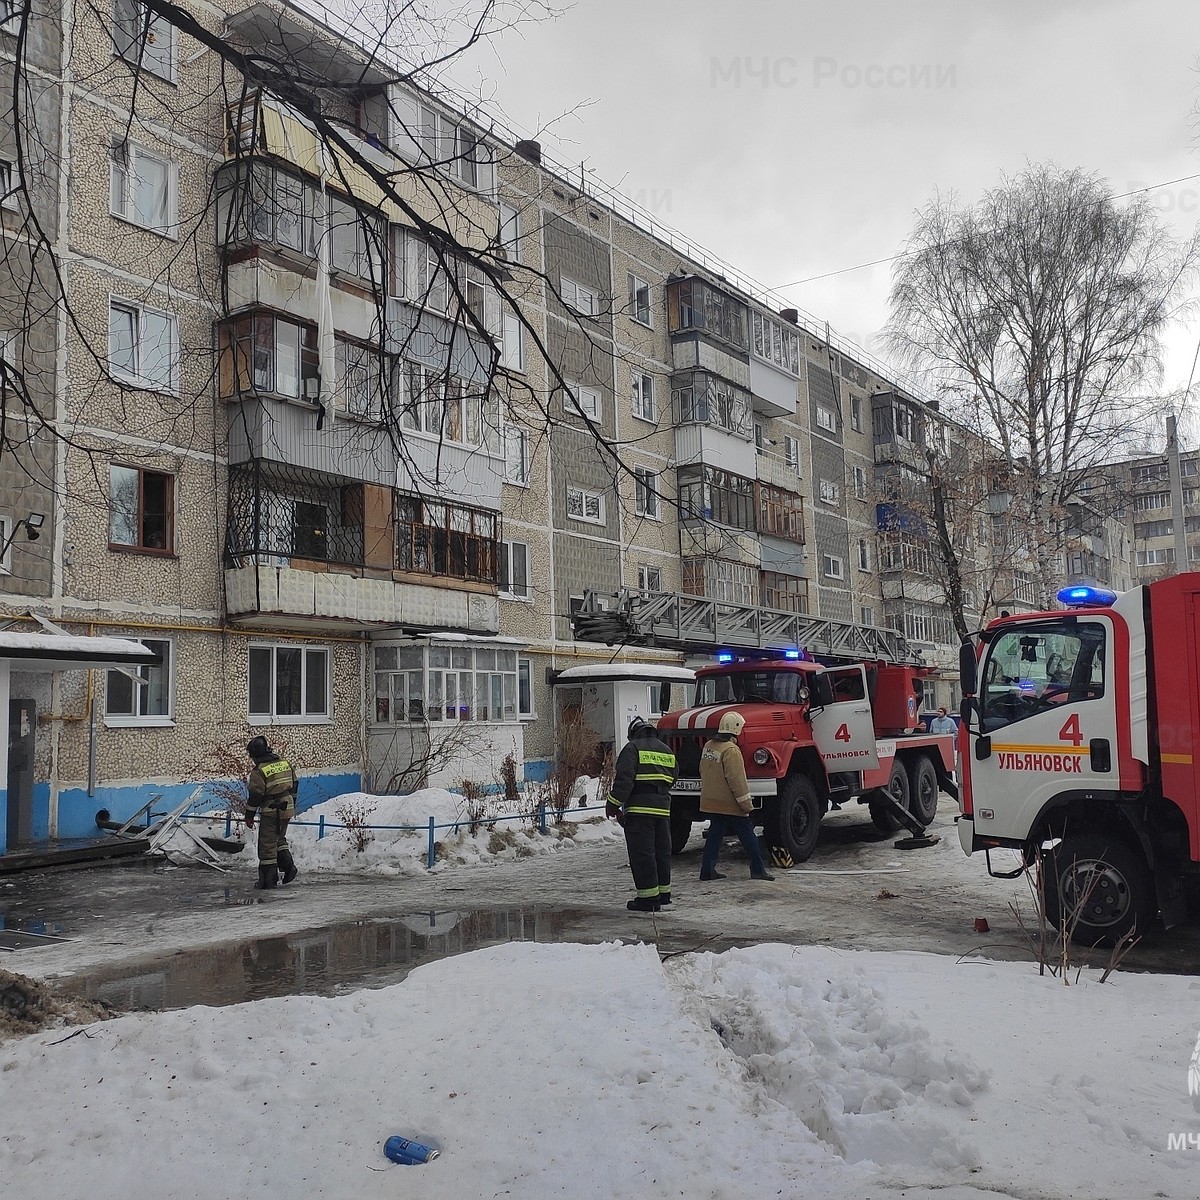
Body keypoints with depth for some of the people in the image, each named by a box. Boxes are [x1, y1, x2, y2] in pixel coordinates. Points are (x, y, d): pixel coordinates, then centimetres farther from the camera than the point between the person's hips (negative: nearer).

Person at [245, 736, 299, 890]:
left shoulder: (258, 771, -14)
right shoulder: (285, 763, 6)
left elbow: (255, 795, -13)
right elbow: (294, 785, 13)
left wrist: (249, 816, -3)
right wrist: (292, 805, 24)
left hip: (270, 812, -7)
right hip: (287, 809, 7)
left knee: (267, 844, 3)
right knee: (279, 838, 24)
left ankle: (268, 879, 6)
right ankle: (288, 865, 11)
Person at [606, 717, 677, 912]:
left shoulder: (633, 748, -5)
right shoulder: (667, 751, 17)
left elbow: (624, 779, -13)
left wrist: (613, 804, -9)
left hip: (640, 810, -7)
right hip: (663, 809, 7)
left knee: (642, 853, -3)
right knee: (662, 851, 16)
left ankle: (648, 897, -4)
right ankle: (663, 892, 24)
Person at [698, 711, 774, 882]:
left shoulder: (708, 746, 7)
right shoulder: (731, 750, -20)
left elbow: (703, 772, 17)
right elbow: (736, 780, -22)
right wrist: (746, 803, -16)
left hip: (711, 802, 8)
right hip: (730, 804, -8)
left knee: (714, 835, 12)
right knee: (748, 836, 3)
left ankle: (707, 870, 10)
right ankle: (758, 869, 7)